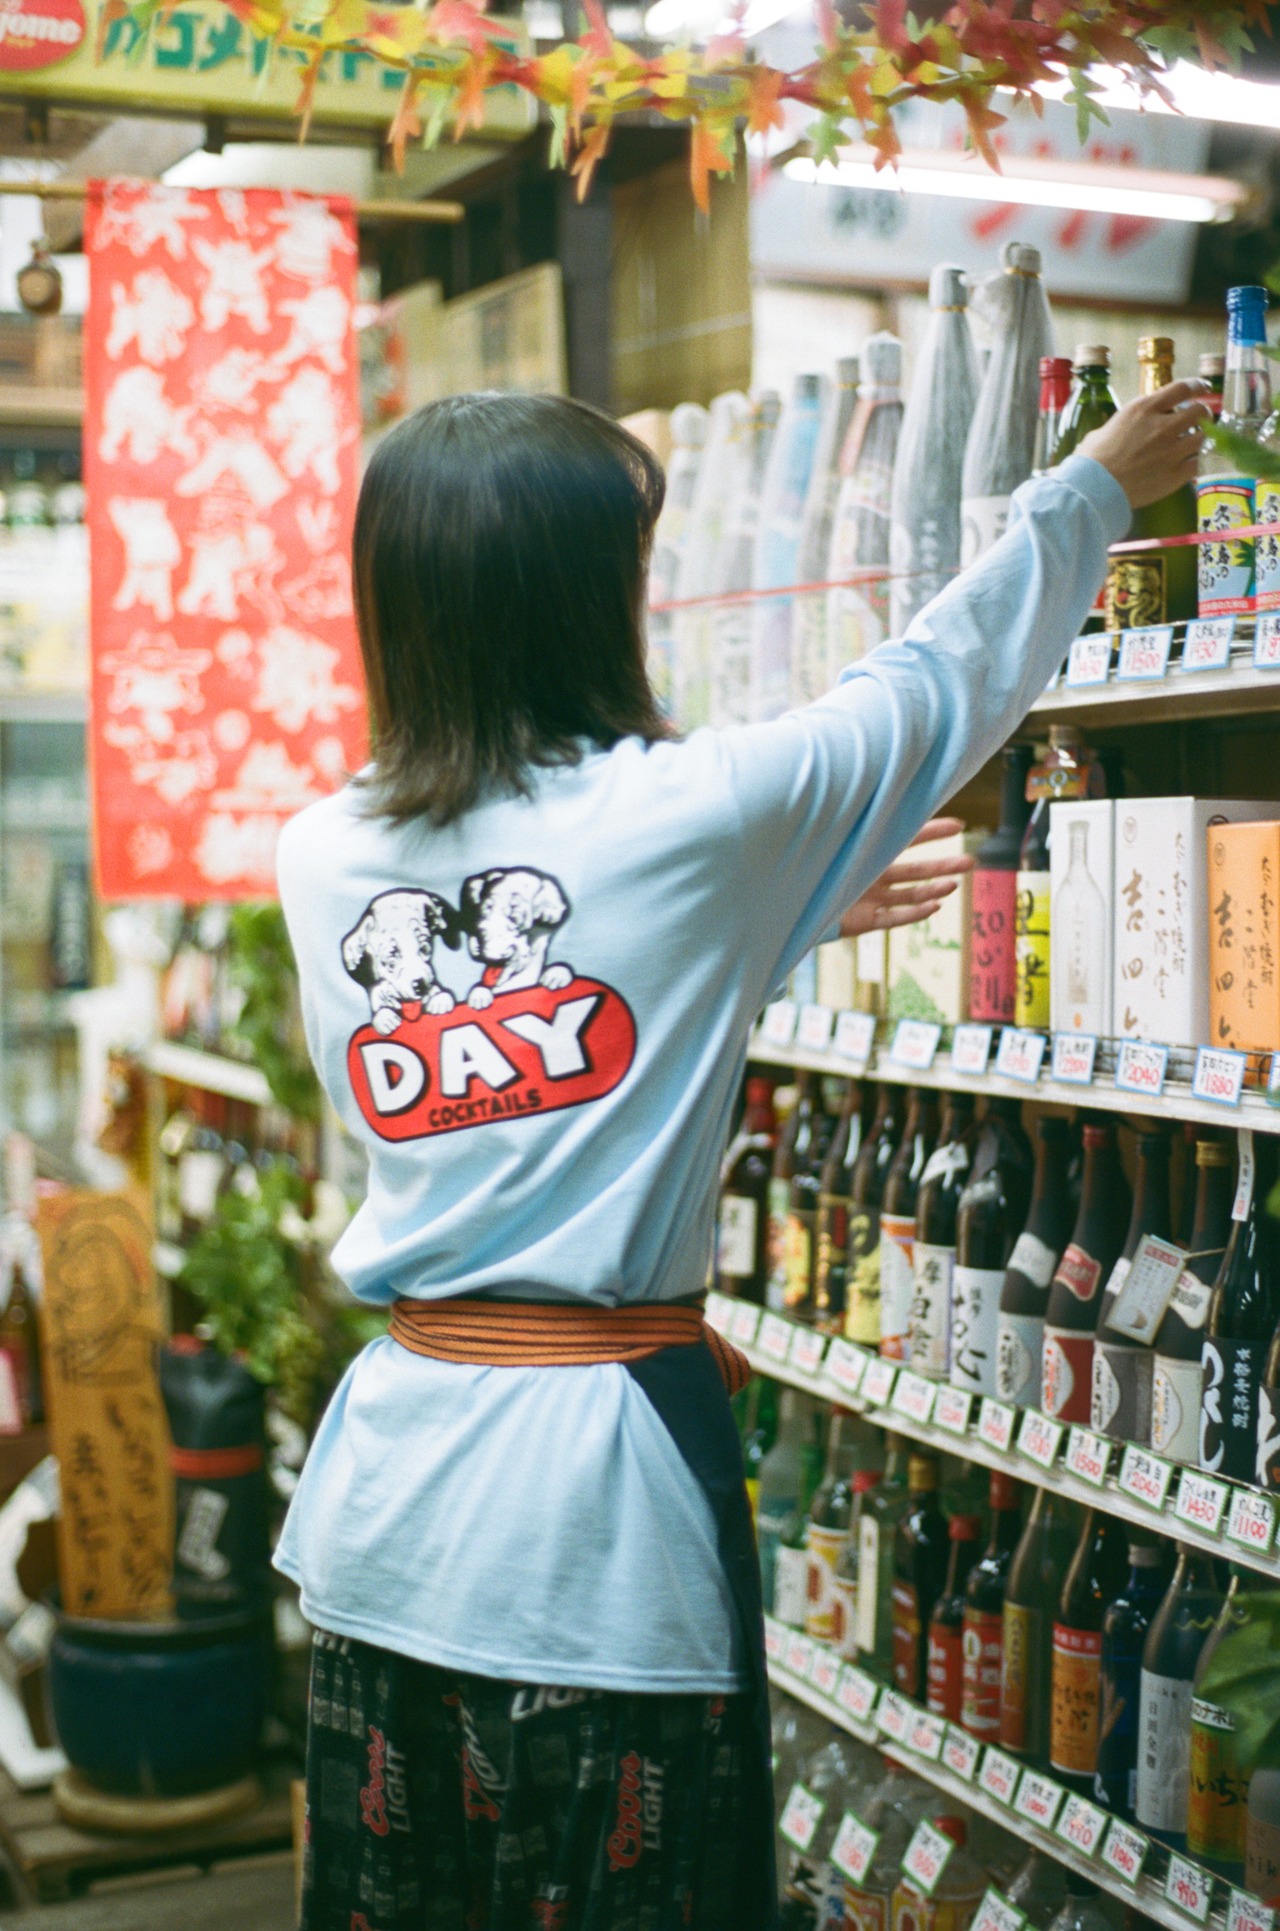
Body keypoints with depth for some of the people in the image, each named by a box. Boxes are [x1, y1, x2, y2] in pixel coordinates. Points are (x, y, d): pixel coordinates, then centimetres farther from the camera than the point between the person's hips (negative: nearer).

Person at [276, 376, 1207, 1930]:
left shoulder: (322, 860, 2)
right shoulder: (684, 815, -12)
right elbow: (936, 687, 4)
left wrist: (784, 917, 26)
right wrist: (1092, 490, 21)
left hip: (395, 1459, 5)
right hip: (598, 1484, -5)